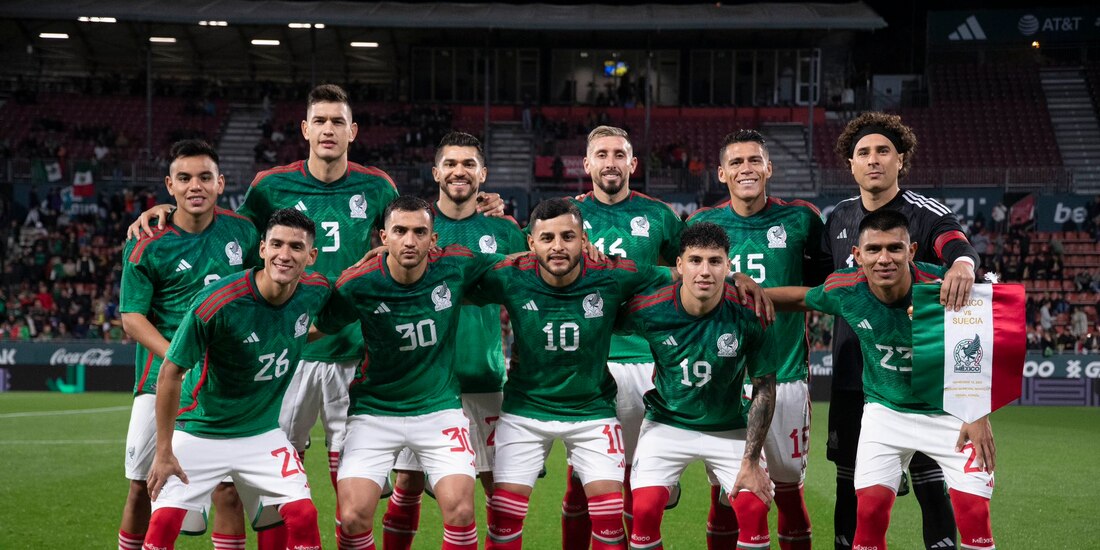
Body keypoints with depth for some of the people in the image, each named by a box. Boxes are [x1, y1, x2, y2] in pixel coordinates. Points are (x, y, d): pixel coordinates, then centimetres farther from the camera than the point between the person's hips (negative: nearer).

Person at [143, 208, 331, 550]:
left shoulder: (316, 291, -11)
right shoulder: (216, 303, -25)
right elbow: (170, 373, -17)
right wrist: (163, 452, -15)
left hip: (263, 432, 3)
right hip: (199, 432, -3)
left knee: (302, 516, -12)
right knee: (164, 521, -11)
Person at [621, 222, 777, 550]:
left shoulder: (748, 314, -20)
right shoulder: (649, 310, -20)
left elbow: (764, 389, -10)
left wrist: (751, 461, -11)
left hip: (729, 429, 0)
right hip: (666, 424, 0)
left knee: (754, 508, -14)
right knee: (644, 510, -16)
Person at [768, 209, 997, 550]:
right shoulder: (844, 289, -17)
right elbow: (804, 298, 7)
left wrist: (980, 416, -14)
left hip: (949, 411, -2)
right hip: (884, 410, 2)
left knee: (974, 512, -10)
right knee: (870, 508, -9)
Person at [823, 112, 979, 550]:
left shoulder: (925, 214, -7)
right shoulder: (838, 219, 9)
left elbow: (957, 244, -28)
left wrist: (963, 263, -51)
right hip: (852, 371, 4)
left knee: (928, 479, -2)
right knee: (850, 480, 11)